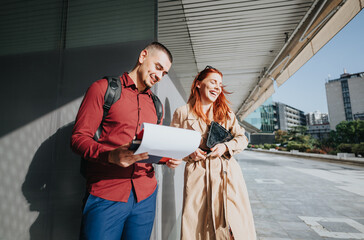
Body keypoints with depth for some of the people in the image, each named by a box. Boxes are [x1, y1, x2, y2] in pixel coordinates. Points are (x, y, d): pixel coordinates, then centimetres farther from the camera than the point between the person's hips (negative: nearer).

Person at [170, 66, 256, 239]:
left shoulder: (226, 112, 12)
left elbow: (242, 138, 11)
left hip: (227, 173, 3)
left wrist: (226, 146, -8)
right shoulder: (182, 112, 4)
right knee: (196, 225, 3)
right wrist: (189, 153, -11)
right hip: (197, 175, -2)